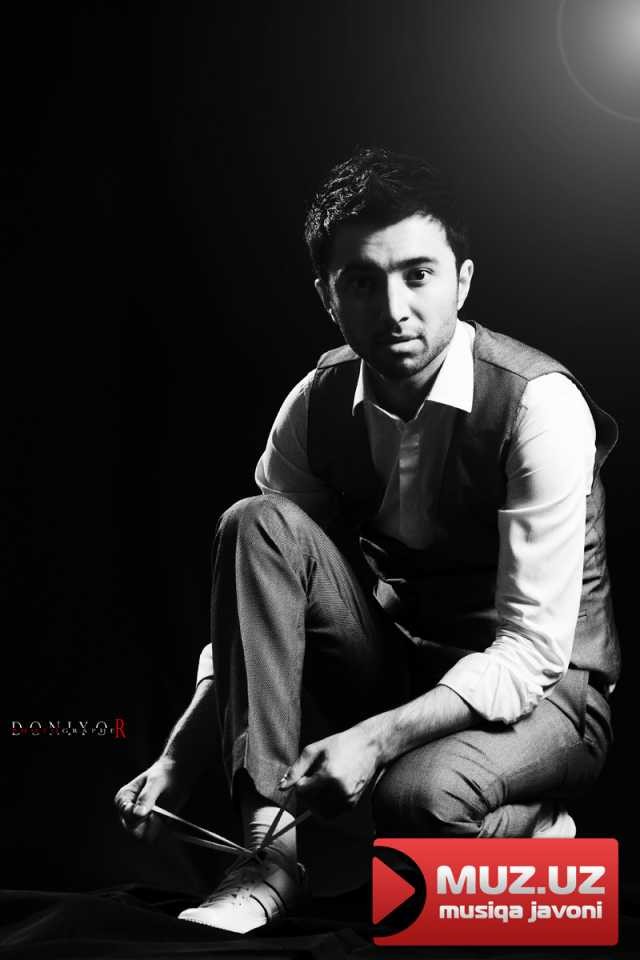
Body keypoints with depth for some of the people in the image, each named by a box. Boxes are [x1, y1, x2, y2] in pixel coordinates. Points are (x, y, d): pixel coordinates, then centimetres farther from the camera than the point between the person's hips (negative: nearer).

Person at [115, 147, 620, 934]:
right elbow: (257, 579, -4)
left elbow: (532, 650, -25)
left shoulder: (539, 404, -23)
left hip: (537, 691, -5)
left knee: (423, 795, -38)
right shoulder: (318, 403, -7)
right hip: (394, 668, 5)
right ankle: (271, 849, -19)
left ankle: (533, 833, 0)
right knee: (256, 522, -20)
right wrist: (179, 759, -15)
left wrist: (376, 736, -36)